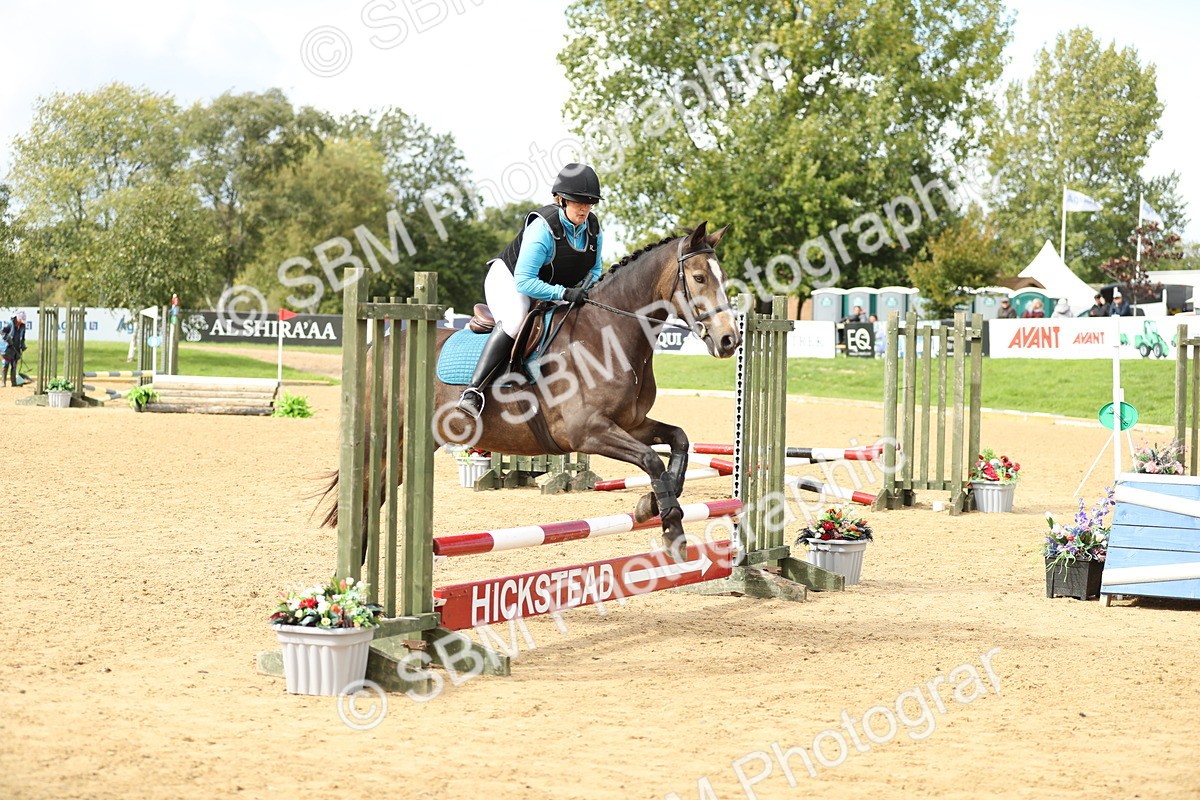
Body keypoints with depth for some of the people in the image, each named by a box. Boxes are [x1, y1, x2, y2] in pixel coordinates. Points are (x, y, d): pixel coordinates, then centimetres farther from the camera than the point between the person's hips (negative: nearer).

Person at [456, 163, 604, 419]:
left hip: (554, 289, 8)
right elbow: (524, 281, -35)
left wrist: (585, 290, -17)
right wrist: (564, 293, -43)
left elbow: (595, 269, 7)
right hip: (509, 280, -8)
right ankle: (472, 393, -42)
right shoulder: (543, 227, -31)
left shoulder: (593, 229, -9)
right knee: (514, 321, -37)